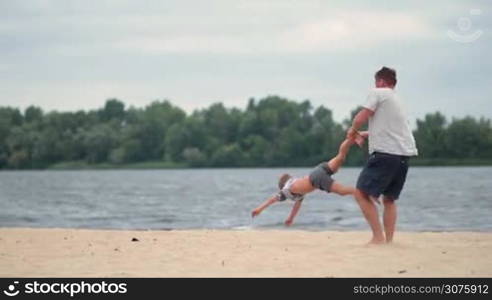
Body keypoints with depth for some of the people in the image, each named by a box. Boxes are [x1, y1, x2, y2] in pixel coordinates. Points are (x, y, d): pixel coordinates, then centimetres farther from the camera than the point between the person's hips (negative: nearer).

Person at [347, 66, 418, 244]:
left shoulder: (378, 93, 1)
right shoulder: (396, 99, 26)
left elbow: (361, 118, -8)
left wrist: (353, 130, 12)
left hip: (385, 152, -8)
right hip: (405, 154, 9)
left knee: (361, 193, -6)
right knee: (389, 199, 18)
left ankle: (378, 237, -14)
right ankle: (389, 240, 10)